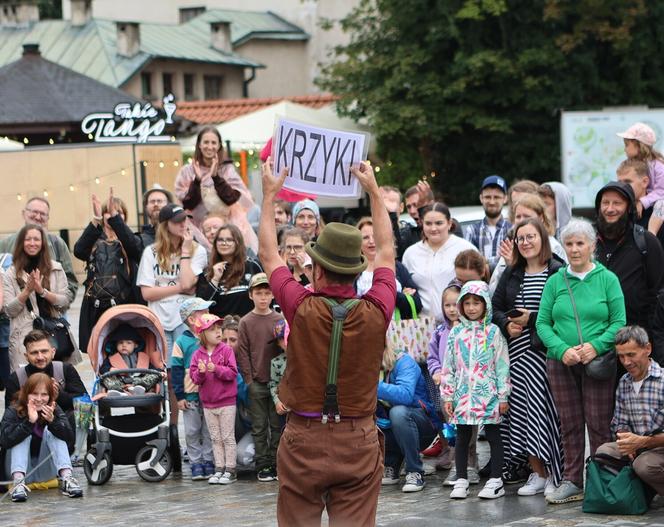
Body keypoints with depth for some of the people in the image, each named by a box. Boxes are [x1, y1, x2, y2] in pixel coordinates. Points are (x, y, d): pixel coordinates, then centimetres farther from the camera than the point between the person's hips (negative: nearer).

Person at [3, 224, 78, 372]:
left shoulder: (56, 268, 9)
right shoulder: (11, 274, 7)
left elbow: (65, 303, 3)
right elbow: (9, 310, 1)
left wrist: (42, 291, -12)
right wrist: (27, 290, -12)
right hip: (24, 336, -1)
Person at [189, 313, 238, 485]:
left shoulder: (226, 350, -6)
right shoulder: (198, 354, 3)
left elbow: (232, 373, -13)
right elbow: (194, 377, 0)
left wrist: (216, 369, -24)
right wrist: (200, 373, -21)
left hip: (226, 402, -3)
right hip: (208, 403, 4)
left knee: (228, 438, 1)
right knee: (216, 439, 10)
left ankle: (230, 470, 5)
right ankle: (219, 469, 16)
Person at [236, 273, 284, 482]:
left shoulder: (279, 320, 5)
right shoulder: (246, 322, 1)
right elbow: (243, 353, 0)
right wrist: (249, 380, -6)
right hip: (256, 383, -1)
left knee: (277, 425, 4)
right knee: (259, 427, 3)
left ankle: (276, 464, 11)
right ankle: (262, 466, 7)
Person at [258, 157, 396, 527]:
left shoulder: (303, 310, -11)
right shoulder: (375, 313, -7)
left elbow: (269, 254, 6)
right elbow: (387, 251, 12)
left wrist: (270, 195, 18)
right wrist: (374, 190, 23)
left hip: (304, 441, -1)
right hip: (359, 442, 1)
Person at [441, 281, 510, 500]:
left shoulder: (493, 332, -2)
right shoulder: (456, 332, 6)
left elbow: (502, 365, -3)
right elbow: (448, 365, 8)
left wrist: (503, 395, -5)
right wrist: (447, 395, 4)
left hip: (488, 394, -3)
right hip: (463, 395, 3)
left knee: (493, 435, 3)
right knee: (462, 436, 8)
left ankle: (496, 480, 8)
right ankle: (461, 480, 15)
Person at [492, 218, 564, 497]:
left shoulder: (558, 272, -4)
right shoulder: (511, 274, 15)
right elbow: (495, 308, 16)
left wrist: (532, 319, -14)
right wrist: (507, 325, -3)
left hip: (545, 351, -6)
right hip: (517, 352, 6)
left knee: (544, 409, -9)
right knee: (520, 410, 3)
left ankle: (555, 475, 1)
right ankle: (538, 474, 12)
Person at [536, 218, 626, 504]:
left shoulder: (607, 279, 1)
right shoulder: (555, 282, 7)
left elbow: (619, 322, -3)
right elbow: (543, 322, 4)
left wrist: (596, 346, -17)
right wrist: (562, 350, -11)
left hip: (597, 361, -3)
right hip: (561, 363, 3)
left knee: (599, 424, -2)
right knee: (570, 425, 7)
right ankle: (572, 482, 13)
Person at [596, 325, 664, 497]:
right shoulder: (624, 383, 10)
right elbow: (619, 423, 14)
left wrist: (642, 441, -29)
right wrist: (625, 442, -8)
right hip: (637, 446, 7)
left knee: (644, 464, -35)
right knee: (604, 451, -19)